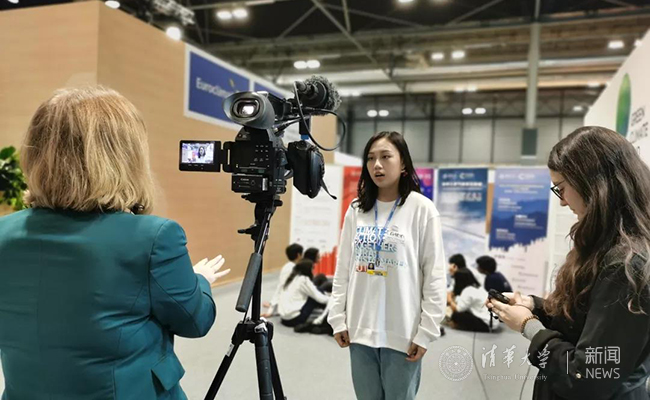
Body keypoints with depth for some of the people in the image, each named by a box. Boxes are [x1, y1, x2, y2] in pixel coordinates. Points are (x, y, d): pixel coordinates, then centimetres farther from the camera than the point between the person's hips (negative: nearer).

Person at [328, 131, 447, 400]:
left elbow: (435, 276, -7)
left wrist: (426, 331, -9)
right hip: (359, 330, 4)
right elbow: (343, 270, 7)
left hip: (403, 334, -3)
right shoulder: (356, 209, 5)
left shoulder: (422, 209, -7)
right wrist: (338, 318, 4)